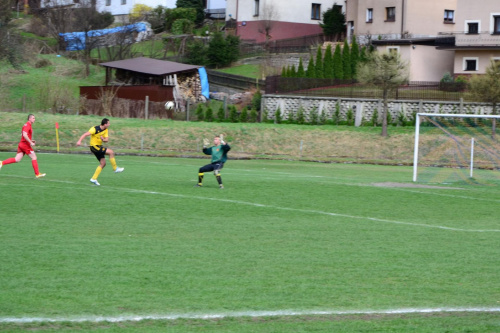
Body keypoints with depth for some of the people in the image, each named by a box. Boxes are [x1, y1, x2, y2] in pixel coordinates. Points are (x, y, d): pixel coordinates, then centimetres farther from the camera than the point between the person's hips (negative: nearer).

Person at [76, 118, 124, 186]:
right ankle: (115, 169, -7)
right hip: (94, 146, -9)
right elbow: (85, 134, -22)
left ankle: (94, 179, 10)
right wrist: (79, 141, -34)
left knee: (103, 163, 6)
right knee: (111, 152, -18)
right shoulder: (95, 129, -18)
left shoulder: (105, 130, 6)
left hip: (99, 147, 9)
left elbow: (107, 139, 4)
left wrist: (103, 139, -20)